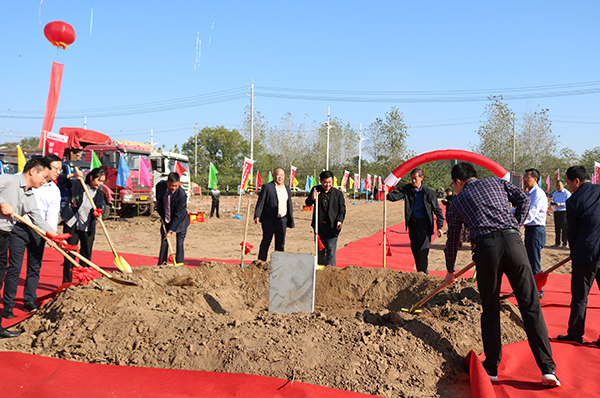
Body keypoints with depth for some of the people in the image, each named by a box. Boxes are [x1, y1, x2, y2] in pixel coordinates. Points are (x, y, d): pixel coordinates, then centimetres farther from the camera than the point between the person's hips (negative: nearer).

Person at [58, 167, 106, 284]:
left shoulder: (100, 194, 7)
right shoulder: (76, 185, 0)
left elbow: (99, 208, -4)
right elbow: (60, 179, -5)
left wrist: (97, 213, -27)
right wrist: (73, 175, -20)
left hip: (88, 228, 3)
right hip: (72, 225, -3)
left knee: (86, 256, 7)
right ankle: (67, 282, 11)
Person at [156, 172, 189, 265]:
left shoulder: (182, 195, -30)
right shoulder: (161, 185, -16)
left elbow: (178, 215, -25)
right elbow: (157, 188, 15)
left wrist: (171, 231, -23)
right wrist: (157, 200, 13)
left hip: (179, 221, -4)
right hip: (166, 219, 4)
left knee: (180, 243, -8)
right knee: (164, 242, 6)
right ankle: (161, 264, 16)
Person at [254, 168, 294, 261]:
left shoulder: (287, 188, 15)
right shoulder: (267, 187, -1)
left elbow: (289, 205, 18)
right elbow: (260, 202, -6)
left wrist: (290, 221, 14)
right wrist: (257, 216, -18)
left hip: (282, 220, 5)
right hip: (269, 220, -4)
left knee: (281, 244, 7)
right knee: (266, 242, 3)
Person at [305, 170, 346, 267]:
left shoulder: (338, 193, 2)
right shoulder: (316, 190, 3)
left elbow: (342, 210, 3)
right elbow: (307, 203, -4)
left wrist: (340, 221, -15)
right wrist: (312, 198, -27)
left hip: (332, 226, -2)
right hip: (319, 226, 2)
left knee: (330, 250, -7)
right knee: (320, 250, 14)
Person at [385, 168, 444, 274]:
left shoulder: (429, 192, -8)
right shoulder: (408, 189, 2)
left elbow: (437, 210, -2)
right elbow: (397, 196, -13)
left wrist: (439, 227, -4)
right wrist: (388, 193, -34)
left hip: (424, 225, -4)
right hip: (412, 223, 4)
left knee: (422, 252, -7)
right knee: (415, 250, 13)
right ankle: (420, 272, 28)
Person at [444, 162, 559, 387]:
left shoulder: (457, 202, 22)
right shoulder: (496, 182, 26)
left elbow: (452, 240, 27)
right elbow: (523, 199, 11)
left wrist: (450, 271, 39)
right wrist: (514, 227, 14)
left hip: (486, 247, -1)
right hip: (512, 241, 1)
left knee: (490, 311, 12)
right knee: (531, 306, 4)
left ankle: (491, 369, 16)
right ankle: (547, 369, 3)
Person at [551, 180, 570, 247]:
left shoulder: (567, 193, -3)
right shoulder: (555, 193, 17)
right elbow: (553, 200, 20)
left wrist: (560, 204, -22)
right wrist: (552, 202, -3)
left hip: (564, 212, -6)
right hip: (556, 212, 6)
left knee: (564, 228, -6)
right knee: (557, 228, 6)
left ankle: (564, 243, -1)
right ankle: (557, 242, 13)